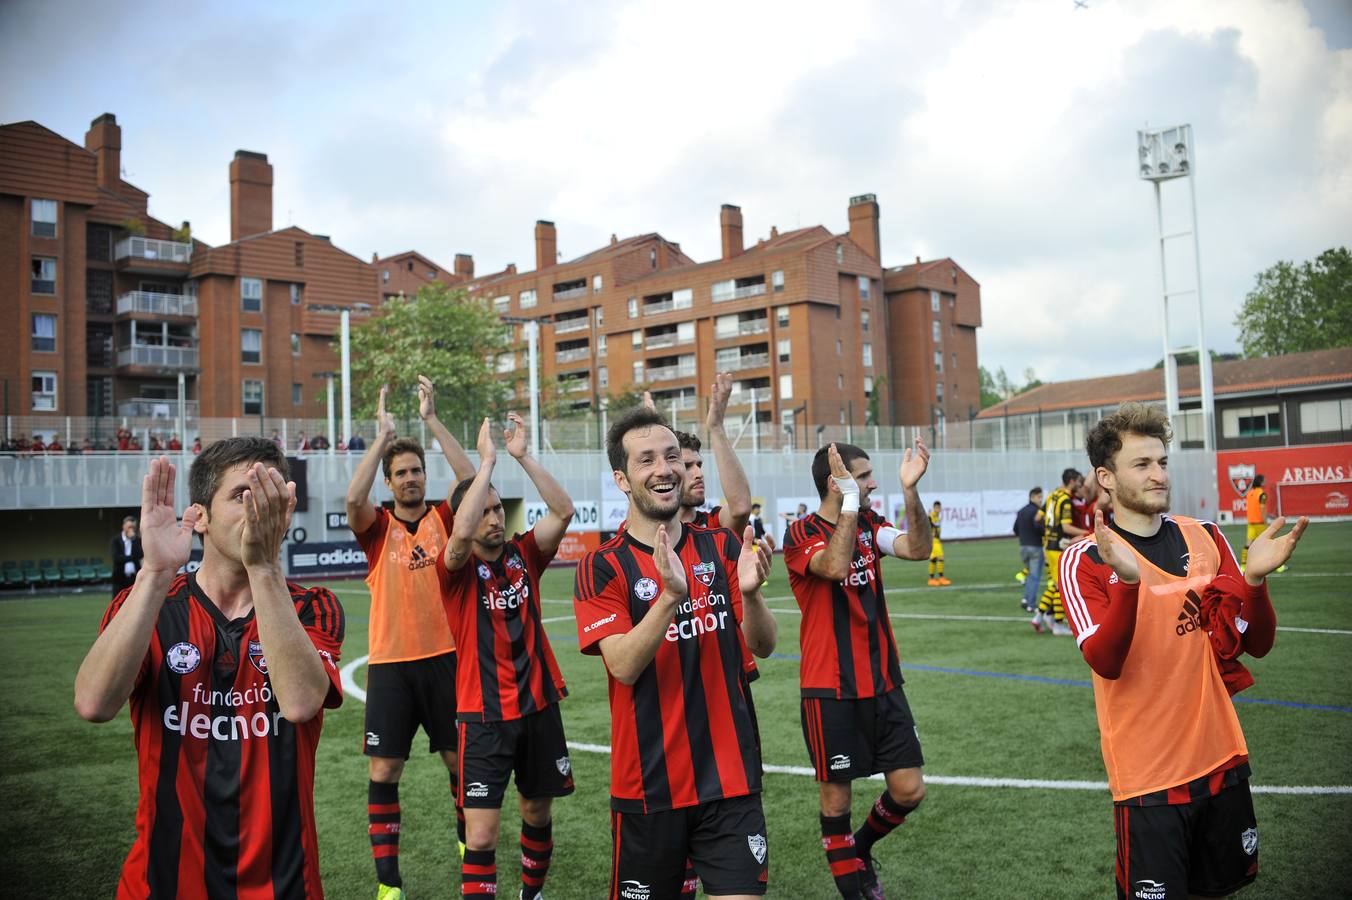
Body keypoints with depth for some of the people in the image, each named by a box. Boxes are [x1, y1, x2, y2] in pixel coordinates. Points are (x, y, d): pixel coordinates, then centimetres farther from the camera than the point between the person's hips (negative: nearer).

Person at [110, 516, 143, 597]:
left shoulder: (137, 540, 5)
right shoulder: (116, 540, 0)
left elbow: (140, 555, -11)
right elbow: (116, 558, -12)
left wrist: (133, 540, -13)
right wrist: (133, 557, -10)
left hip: (135, 578, 1)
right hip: (120, 579, -1)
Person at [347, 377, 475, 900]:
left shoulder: (444, 518, 2)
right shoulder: (378, 527, 0)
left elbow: (471, 481, -15)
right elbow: (353, 498, -21)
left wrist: (432, 420, -14)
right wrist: (382, 435, -15)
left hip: (445, 657, 1)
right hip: (390, 664, 0)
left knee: (460, 760, 11)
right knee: (384, 771, 1)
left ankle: (468, 838, 37)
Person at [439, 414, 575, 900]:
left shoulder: (523, 555, 1)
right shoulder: (457, 570, -9)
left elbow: (563, 511, -12)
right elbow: (461, 534, -31)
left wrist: (523, 454, -18)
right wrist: (487, 460, -28)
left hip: (539, 705, 4)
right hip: (484, 714, -4)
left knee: (537, 811, 19)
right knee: (481, 836, -7)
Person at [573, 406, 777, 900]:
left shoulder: (723, 547, 3)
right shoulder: (603, 567, -7)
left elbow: (763, 646, -1)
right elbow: (623, 666, -17)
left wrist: (750, 592, -21)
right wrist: (671, 594, -31)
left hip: (730, 777, 2)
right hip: (647, 782, -2)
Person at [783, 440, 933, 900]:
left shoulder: (868, 524, 8)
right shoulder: (801, 534, -11)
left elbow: (918, 548, -9)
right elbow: (835, 566, -31)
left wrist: (909, 490, -20)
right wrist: (850, 499, -29)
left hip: (884, 683, 6)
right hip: (830, 691, -6)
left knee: (909, 790, 6)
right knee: (836, 796, 5)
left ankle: (860, 849, 34)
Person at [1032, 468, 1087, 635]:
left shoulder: (1053, 495, 10)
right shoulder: (1066, 500, -15)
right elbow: (1066, 527, -22)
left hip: (1048, 545, 8)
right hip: (1060, 547, -8)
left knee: (1054, 584, 16)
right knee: (1061, 585, 0)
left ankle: (1039, 616, 14)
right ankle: (1058, 624, 7)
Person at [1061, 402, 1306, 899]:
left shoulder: (1205, 537, 3)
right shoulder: (1085, 559, -11)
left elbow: (1256, 643, 2)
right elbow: (1104, 663, -22)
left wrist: (1253, 578, -17)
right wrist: (1128, 582, -37)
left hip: (1221, 758, 5)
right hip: (1147, 777, -5)